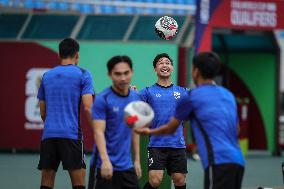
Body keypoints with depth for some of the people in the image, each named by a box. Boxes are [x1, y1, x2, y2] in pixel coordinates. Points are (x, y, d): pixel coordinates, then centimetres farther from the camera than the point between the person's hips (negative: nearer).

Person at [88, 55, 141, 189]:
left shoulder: (135, 98, 8)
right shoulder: (103, 99, -11)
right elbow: (98, 132, -17)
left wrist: (137, 159, 15)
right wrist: (105, 160, -28)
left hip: (127, 166, 6)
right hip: (105, 166, -6)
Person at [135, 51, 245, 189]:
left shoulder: (192, 97, 4)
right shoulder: (228, 95, 20)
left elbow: (170, 129, 16)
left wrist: (148, 131, 35)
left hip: (219, 163, -7)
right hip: (237, 161, 7)